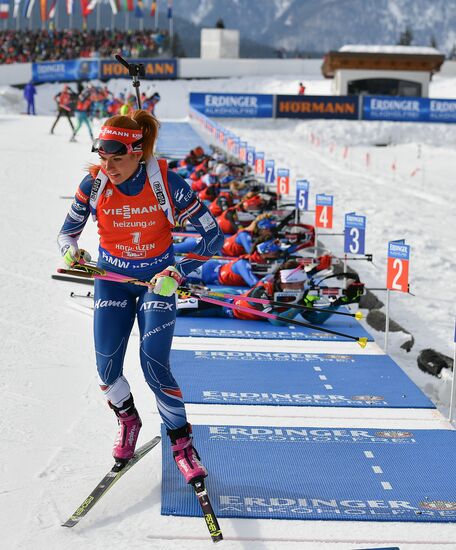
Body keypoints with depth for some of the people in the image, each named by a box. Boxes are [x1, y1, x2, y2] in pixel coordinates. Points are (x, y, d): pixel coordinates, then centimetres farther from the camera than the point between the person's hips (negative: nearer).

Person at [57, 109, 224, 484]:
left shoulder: (167, 183, -23)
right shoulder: (94, 185, -16)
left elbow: (213, 236, -16)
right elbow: (68, 232, -1)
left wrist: (178, 272, -26)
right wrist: (71, 251, -24)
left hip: (158, 280, -2)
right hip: (111, 278, 2)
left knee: (154, 366, -13)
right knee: (107, 369, -5)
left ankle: (182, 441, 9)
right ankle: (127, 419, 28)